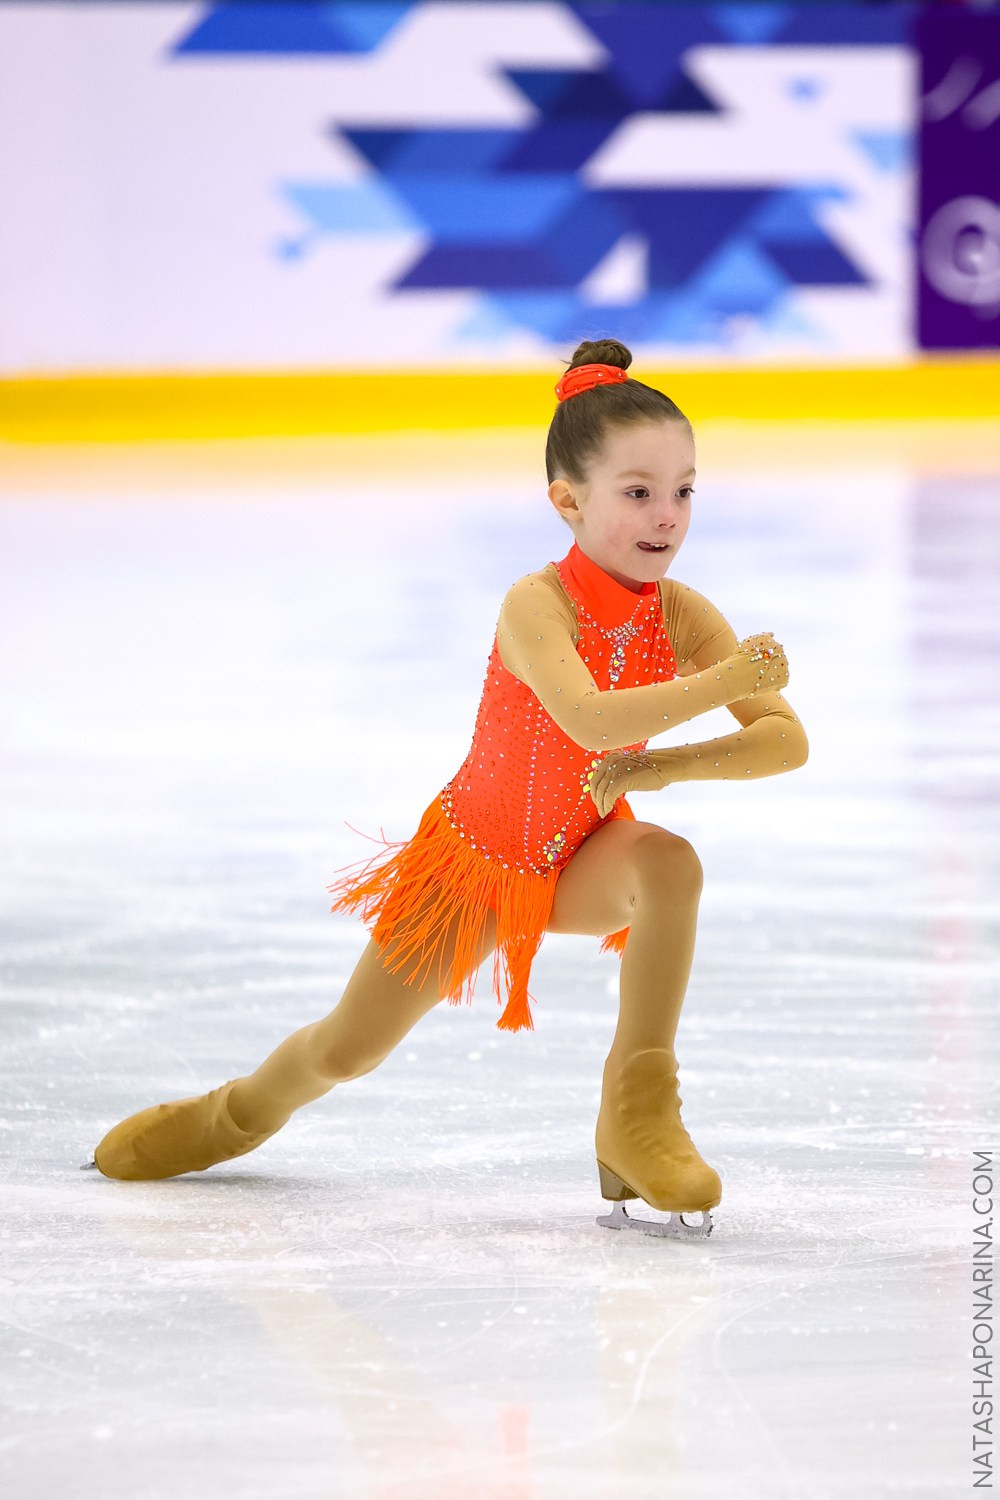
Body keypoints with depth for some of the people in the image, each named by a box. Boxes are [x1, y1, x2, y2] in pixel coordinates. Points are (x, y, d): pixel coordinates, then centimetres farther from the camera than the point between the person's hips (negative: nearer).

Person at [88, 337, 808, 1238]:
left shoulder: (683, 616, -19)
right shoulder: (537, 604, -31)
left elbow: (788, 741, -24)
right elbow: (591, 721, -49)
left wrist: (668, 764, -39)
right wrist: (723, 683, -54)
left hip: (583, 861, 2)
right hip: (472, 857, -2)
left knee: (670, 861, -34)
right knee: (345, 1050, 9)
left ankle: (639, 1113, -26)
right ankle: (246, 1107, 47)